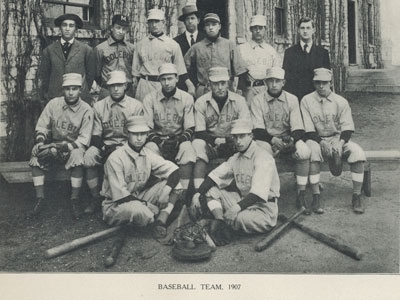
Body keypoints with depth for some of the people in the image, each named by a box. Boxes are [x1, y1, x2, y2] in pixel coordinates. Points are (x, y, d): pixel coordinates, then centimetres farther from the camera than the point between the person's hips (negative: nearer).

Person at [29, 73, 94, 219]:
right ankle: (40, 199, -16)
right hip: (53, 144, 3)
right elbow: (41, 126, 4)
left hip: (74, 146, -3)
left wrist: (62, 147, -25)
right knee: (36, 155, -24)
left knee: (78, 155, -36)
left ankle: (74, 201, -26)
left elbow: (84, 140, -15)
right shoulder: (53, 103, -3)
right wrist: (40, 141, -16)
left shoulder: (86, 110, -12)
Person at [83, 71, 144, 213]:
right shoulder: (98, 106, 9)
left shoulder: (136, 105, 4)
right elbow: (96, 135, 6)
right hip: (105, 146, 2)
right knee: (88, 156, -28)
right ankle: (95, 198, -11)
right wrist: (103, 148, -15)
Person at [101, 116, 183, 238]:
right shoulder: (115, 158, -19)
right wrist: (148, 204, -22)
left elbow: (174, 171, -5)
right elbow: (119, 195, -21)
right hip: (115, 205, -6)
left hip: (139, 199, 6)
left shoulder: (147, 154, -1)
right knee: (137, 209, -41)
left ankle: (160, 222, -19)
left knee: (175, 185, -8)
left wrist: (165, 192, -22)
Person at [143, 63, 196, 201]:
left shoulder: (187, 98, 2)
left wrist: (180, 141, -19)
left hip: (179, 140, 0)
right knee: (149, 148, -32)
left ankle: (183, 194, -34)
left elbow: (190, 128, 1)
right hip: (157, 140, 1)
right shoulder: (149, 99, 2)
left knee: (187, 147, -33)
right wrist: (158, 142, -19)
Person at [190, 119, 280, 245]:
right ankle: (220, 224, -18)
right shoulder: (236, 158, 10)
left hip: (263, 208, -7)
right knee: (211, 190, -3)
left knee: (238, 217, -36)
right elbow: (215, 175, 4)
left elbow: (259, 192, -27)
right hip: (242, 200, 7)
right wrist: (198, 194, -10)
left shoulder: (263, 157, -15)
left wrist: (238, 206, -39)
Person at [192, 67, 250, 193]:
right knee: (197, 144, -32)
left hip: (233, 144, 0)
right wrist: (215, 140, -21)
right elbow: (199, 133, -3)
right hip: (210, 144, 0)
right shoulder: (201, 102, 1)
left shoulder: (239, 101, 1)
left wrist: (226, 141, -22)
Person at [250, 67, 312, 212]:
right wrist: (273, 140, -24)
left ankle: (301, 194, -17)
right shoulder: (257, 100, 1)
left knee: (304, 152, -29)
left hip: (288, 139, 2)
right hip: (266, 139, -1)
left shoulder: (292, 99, 6)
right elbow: (257, 130, -8)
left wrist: (292, 139, -22)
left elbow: (298, 128, 0)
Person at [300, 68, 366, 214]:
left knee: (358, 152, -26)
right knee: (311, 151, -36)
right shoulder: (306, 101, 0)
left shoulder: (341, 101, 4)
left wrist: (340, 143, -21)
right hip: (316, 139, -2)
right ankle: (316, 197, -29)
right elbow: (308, 130, -6)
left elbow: (347, 127, -2)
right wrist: (322, 143, -21)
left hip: (338, 138, 2)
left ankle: (357, 196, -15)